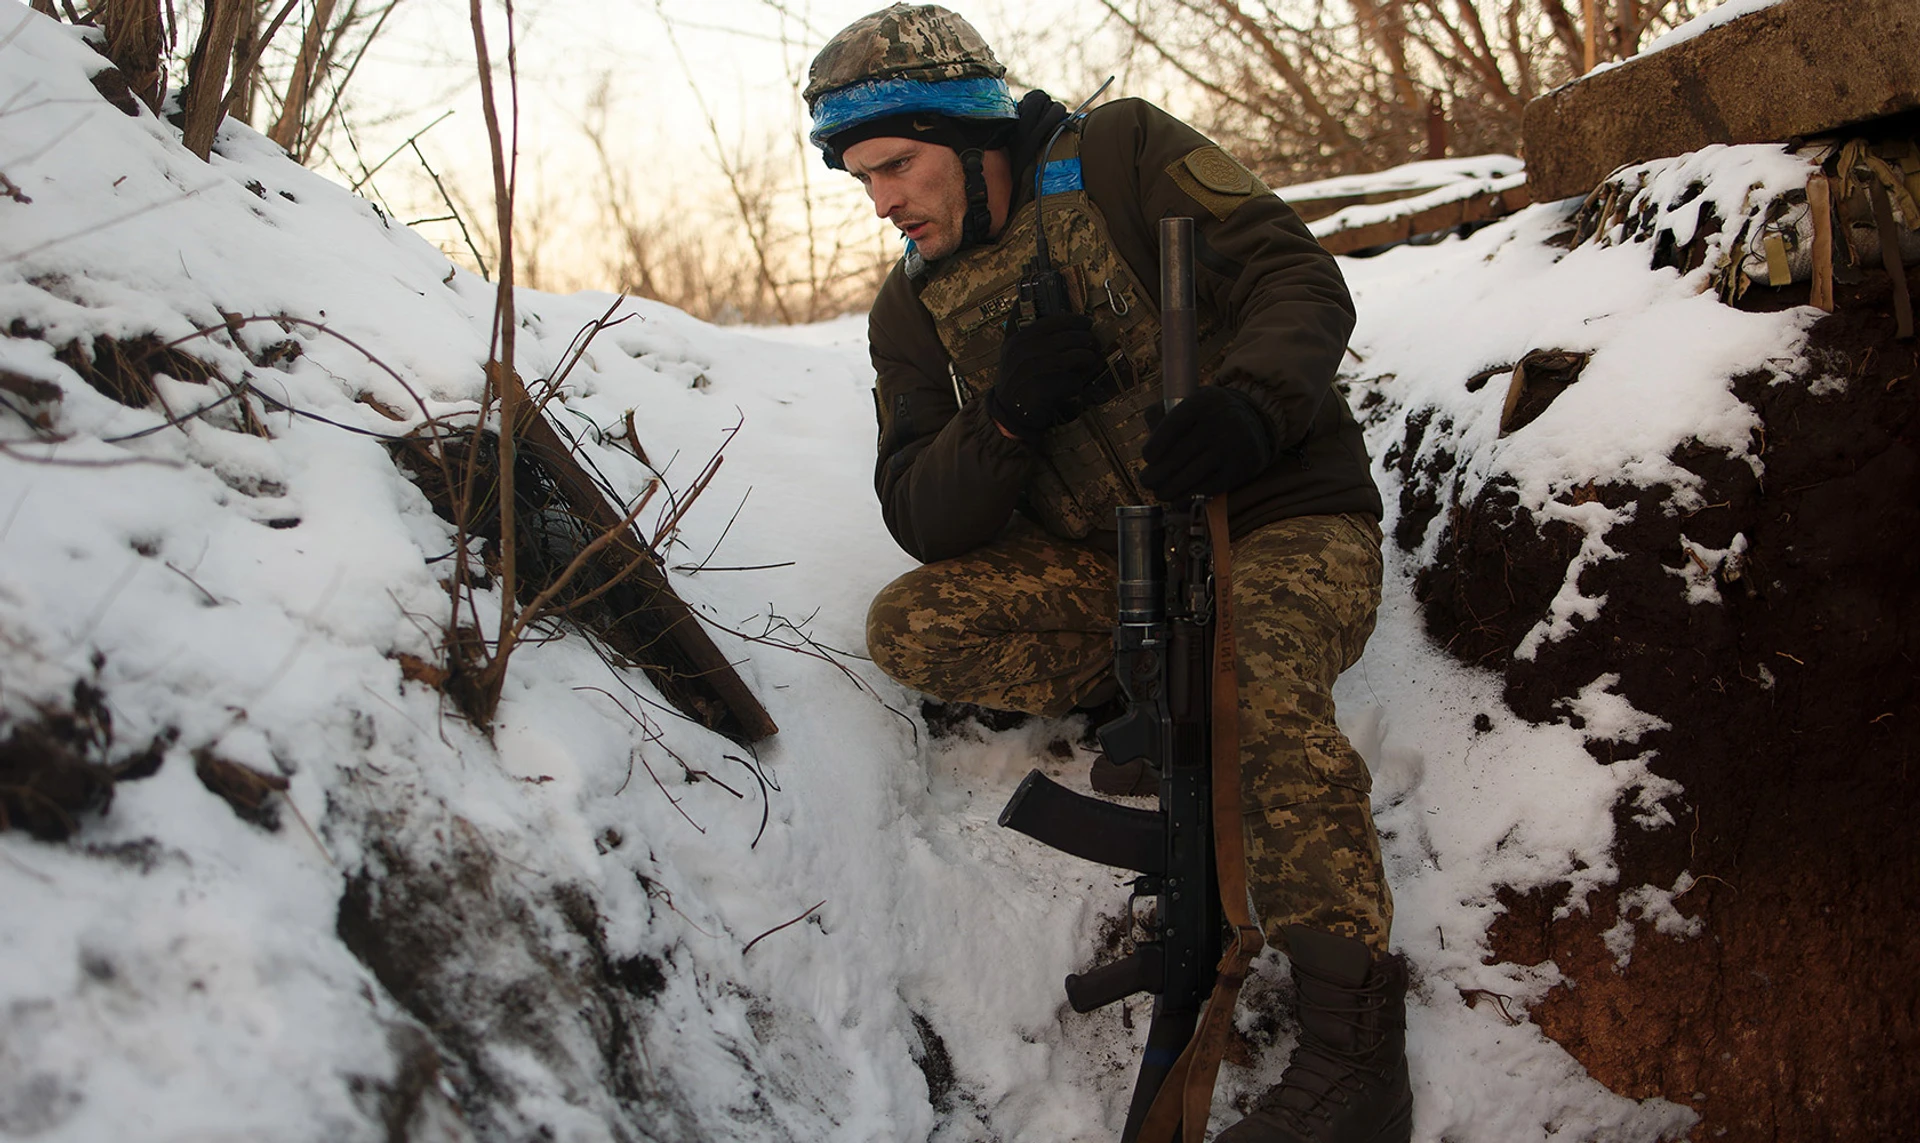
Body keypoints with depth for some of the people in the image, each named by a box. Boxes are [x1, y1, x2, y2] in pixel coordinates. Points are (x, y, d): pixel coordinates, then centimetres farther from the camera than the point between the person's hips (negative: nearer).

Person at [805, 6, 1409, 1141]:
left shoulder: (1122, 153, -5)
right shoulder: (916, 310, 7)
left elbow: (1299, 278, -12)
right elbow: (924, 523, 1)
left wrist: (1248, 406, -34)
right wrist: (1004, 418, -19)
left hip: (1280, 516, -5)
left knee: (1260, 693, -36)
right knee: (909, 626, -14)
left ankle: (1355, 1051, -29)